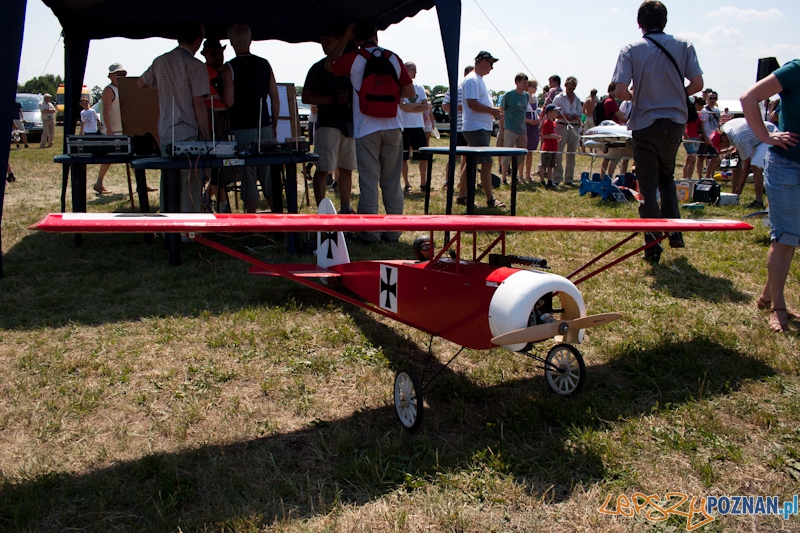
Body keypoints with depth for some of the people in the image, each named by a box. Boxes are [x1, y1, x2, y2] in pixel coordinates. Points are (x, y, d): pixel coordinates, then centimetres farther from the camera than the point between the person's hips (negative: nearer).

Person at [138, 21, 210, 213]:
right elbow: (199, 105, -12)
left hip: (165, 133, 6)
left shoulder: (160, 62, 11)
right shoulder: (195, 66, -9)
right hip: (188, 134, -6)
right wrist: (205, 136, -7)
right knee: (189, 186, -3)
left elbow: (140, 83, 28)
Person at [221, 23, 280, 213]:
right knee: (269, 176, 11)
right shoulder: (264, 65, 7)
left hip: (242, 129, -4)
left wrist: (221, 93, 9)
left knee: (248, 177, 1)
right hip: (264, 127, 4)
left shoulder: (229, 68, -6)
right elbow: (275, 99, 7)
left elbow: (229, 102, -13)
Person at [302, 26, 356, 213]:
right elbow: (306, 97, -1)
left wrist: (351, 96, -1)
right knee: (323, 169, -10)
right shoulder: (318, 68, 4)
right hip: (328, 123, -4)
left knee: (347, 169, 10)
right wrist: (333, 99, -13)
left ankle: (345, 209, 19)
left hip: (350, 123, 4)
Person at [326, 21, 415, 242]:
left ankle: (370, 231, 3)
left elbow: (329, 64, 17)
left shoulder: (353, 59, -3)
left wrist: (345, 38, 20)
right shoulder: (393, 58, 4)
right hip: (392, 128, 3)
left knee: (369, 182, 1)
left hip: (366, 130, -3)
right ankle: (393, 230, 13)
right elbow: (410, 92, 7)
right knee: (392, 182, 9)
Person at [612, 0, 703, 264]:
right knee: (666, 177, 23)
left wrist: (635, 97, 7)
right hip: (675, 122, 3)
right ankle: (674, 231, 18)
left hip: (646, 125, -3)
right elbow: (697, 84, -4)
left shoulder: (631, 50, -6)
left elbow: (620, 91, -15)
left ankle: (653, 247, 3)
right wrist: (676, 95, 14)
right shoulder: (683, 45, 1)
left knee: (647, 187, 4)